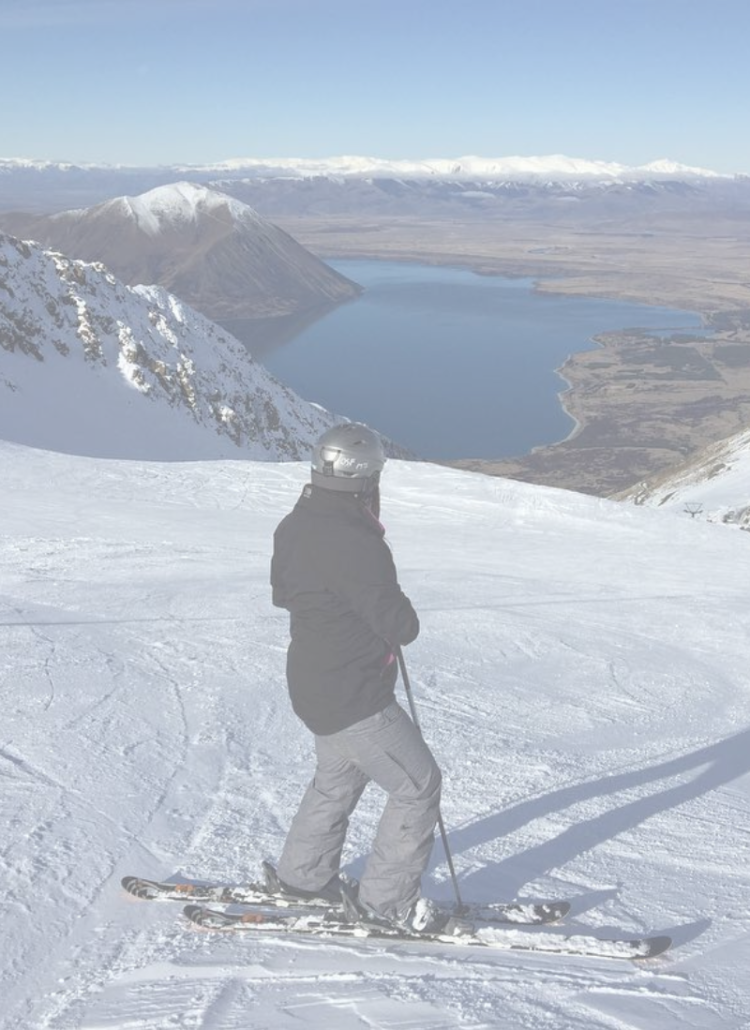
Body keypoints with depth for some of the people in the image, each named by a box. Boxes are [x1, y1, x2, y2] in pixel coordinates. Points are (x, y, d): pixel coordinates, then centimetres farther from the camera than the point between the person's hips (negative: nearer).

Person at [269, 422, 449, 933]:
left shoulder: (296, 526, 1)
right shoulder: (352, 542, -28)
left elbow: (284, 592, 18)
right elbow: (401, 626, -23)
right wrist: (401, 609, -1)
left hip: (316, 683, 10)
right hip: (354, 696, -10)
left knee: (338, 778, 27)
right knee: (419, 784, 3)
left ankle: (302, 876, 40)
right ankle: (389, 901, 12)